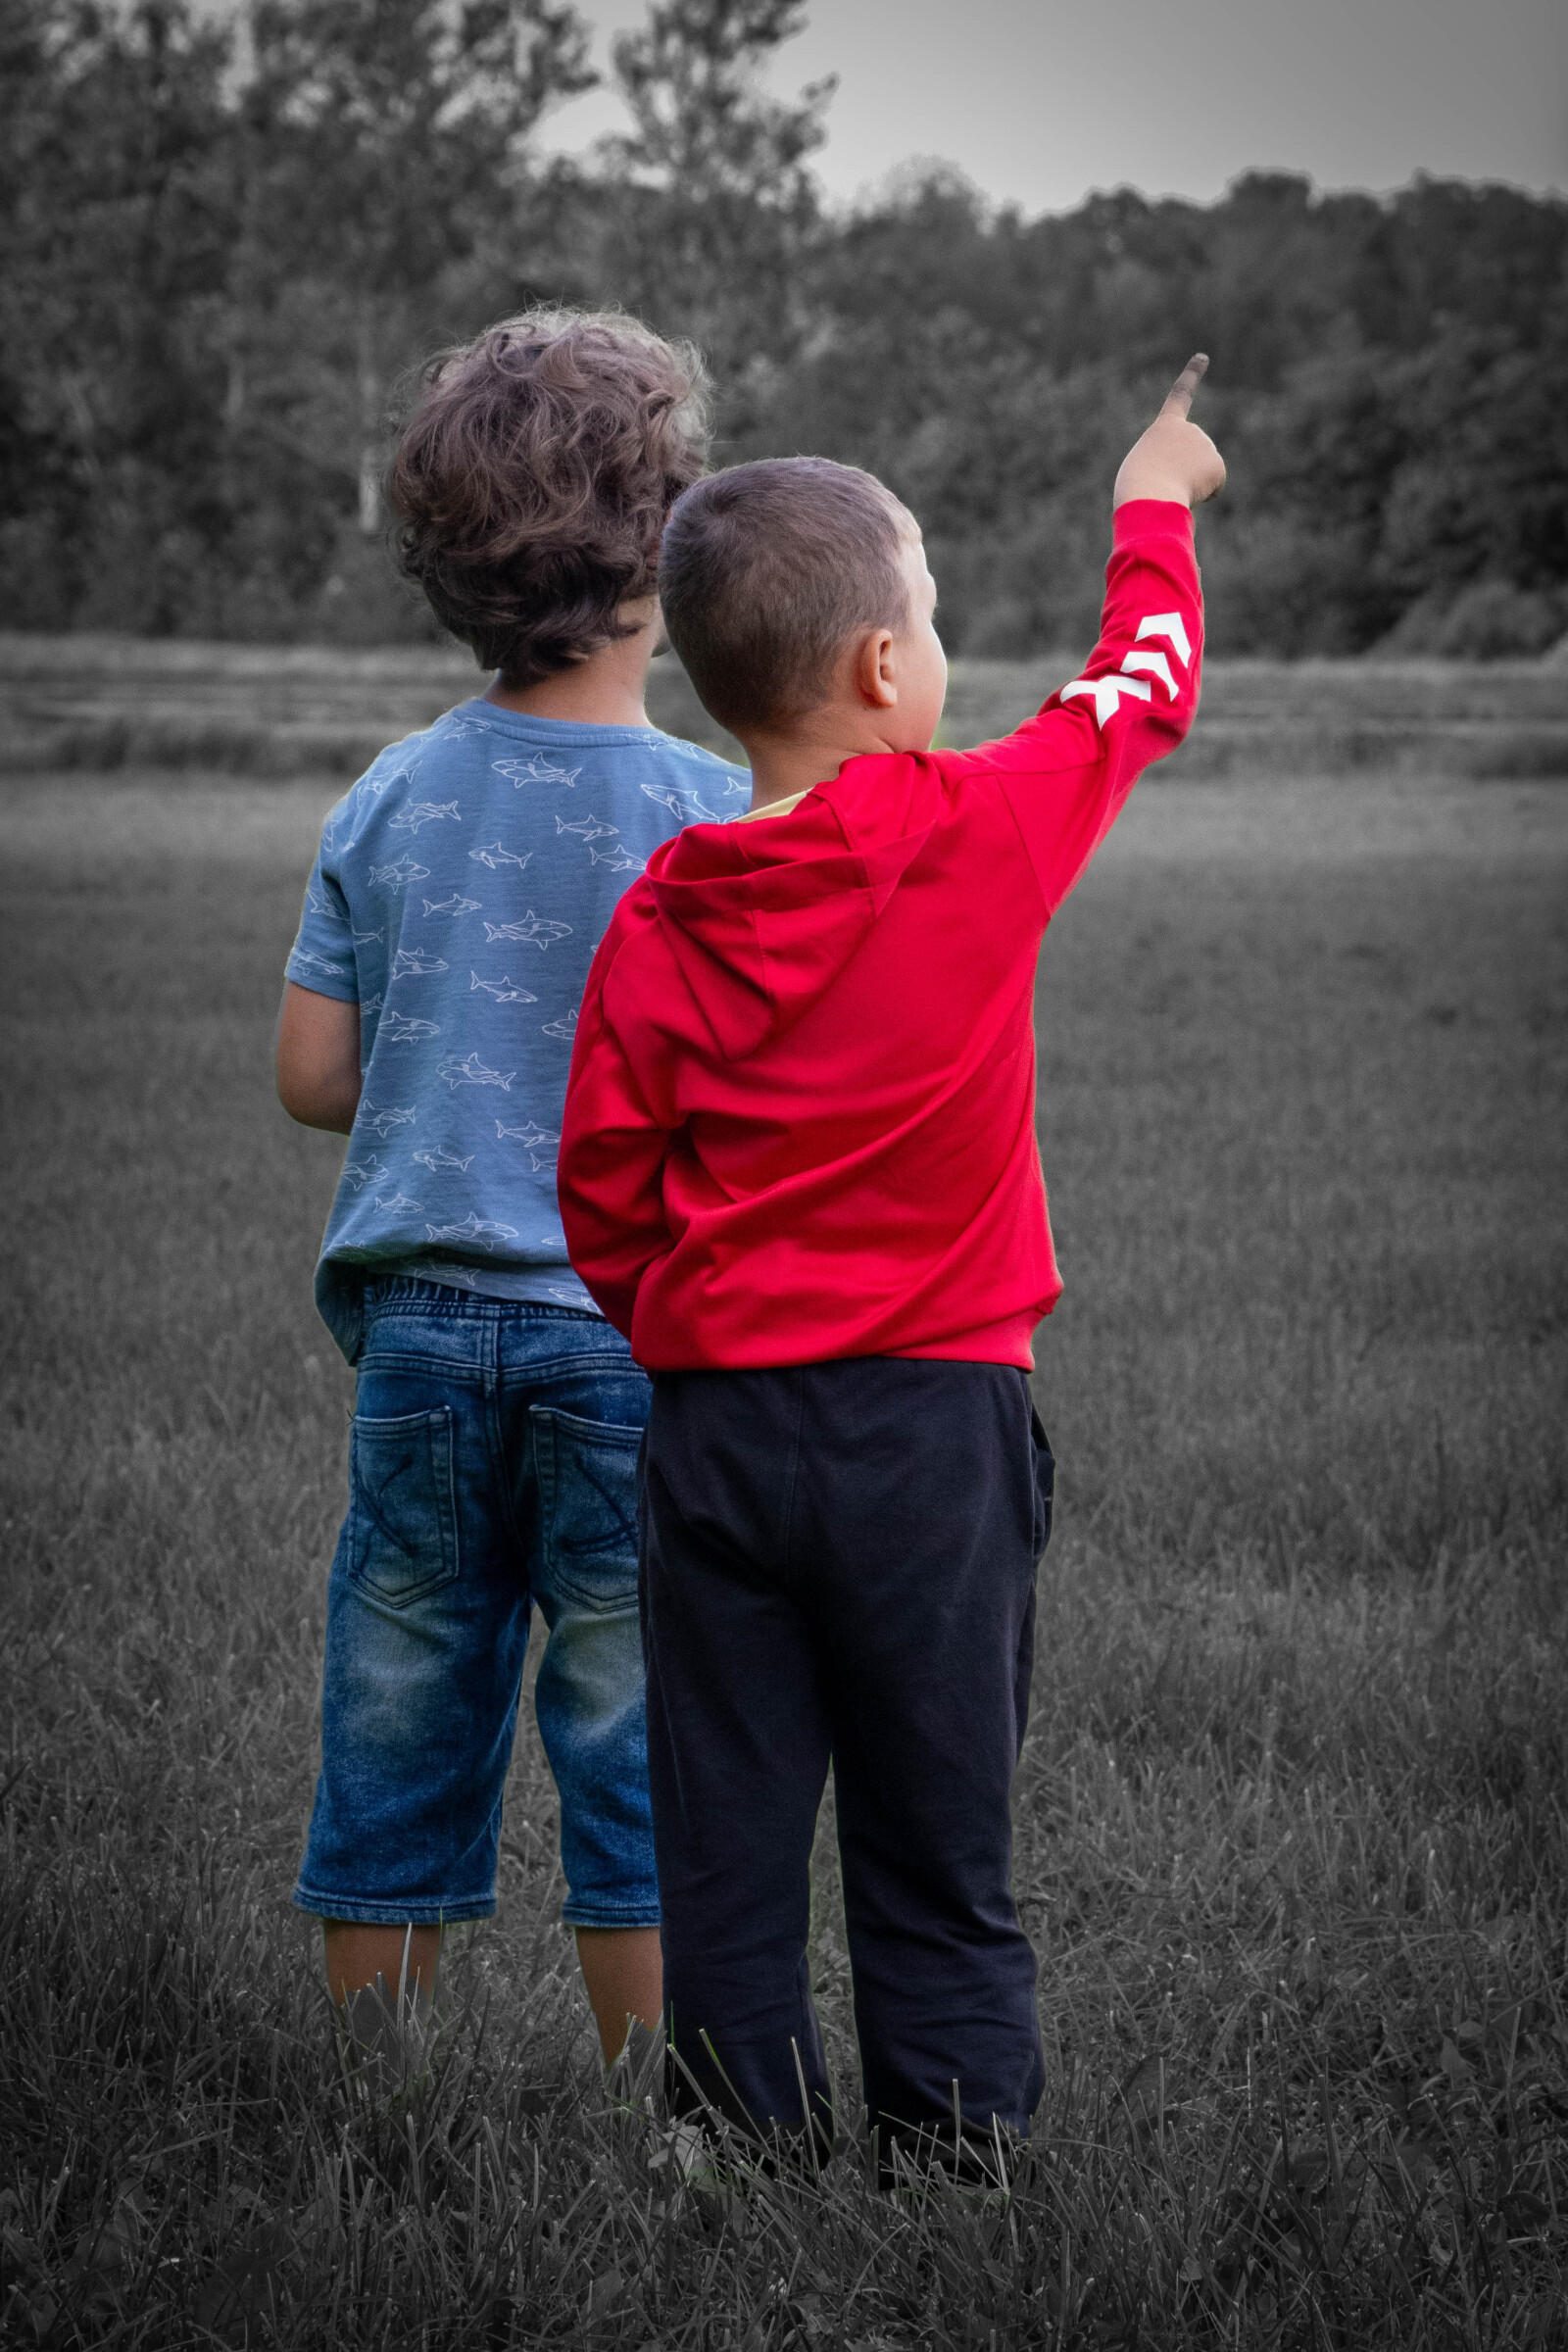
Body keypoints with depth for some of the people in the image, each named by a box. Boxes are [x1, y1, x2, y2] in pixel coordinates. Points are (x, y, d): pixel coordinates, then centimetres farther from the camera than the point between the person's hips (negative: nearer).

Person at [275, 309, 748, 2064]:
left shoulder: (390, 799, 2)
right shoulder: (711, 815, -10)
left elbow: (311, 1075, 5)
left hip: (423, 1321, 4)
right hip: (635, 1330, -4)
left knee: (399, 1742, 11)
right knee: (640, 1749, 5)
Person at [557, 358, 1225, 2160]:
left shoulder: (659, 916, -1)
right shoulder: (980, 831, -7)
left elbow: (601, 1194, 2)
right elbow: (1141, 687, 11)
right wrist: (1154, 509, 29)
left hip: (714, 1424, 2)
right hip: (931, 1418, -2)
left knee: (725, 1874, 8)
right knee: (939, 1878, 3)